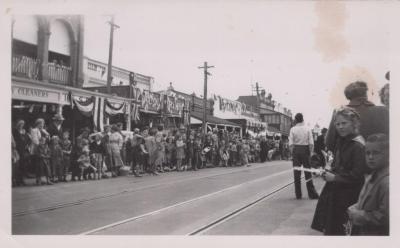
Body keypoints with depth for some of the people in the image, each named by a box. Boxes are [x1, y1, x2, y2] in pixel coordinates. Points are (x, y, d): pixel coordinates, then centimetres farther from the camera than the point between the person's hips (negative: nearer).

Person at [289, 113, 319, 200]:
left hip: (296, 150, 0)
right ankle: (312, 194, 8)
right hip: (305, 150, 0)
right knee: (308, 172, 7)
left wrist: (293, 152, 4)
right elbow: (311, 143, -7)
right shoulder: (307, 129, -4)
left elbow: (291, 144, -7)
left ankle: (298, 194, 10)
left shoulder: (293, 129, -4)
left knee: (296, 172, 7)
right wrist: (310, 152, 4)